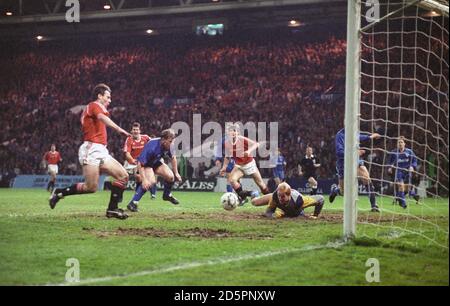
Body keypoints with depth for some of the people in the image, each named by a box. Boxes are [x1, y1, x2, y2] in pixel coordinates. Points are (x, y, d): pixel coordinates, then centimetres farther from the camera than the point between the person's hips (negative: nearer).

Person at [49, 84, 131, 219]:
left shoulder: (98, 108, 27)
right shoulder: (94, 106, -3)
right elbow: (102, 118, -25)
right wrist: (119, 129, -38)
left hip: (101, 152, 10)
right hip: (92, 149, -10)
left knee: (123, 176, -1)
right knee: (91, 187, -16)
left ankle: (112, 209, -2)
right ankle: (59, 192, 2)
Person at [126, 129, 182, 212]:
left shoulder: (169, 146, -18)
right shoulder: (152, 146, -38)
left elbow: (173, 158, 5)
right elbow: (140, 164, -38)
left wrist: (176, 173, 8)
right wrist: (144, 180, -44)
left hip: (156, 162, 6)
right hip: (145, 164, -6)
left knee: (170, 176, -8)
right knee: (151, 181, -30)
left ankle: (167, 195, 24)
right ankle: (133, 203, -29)